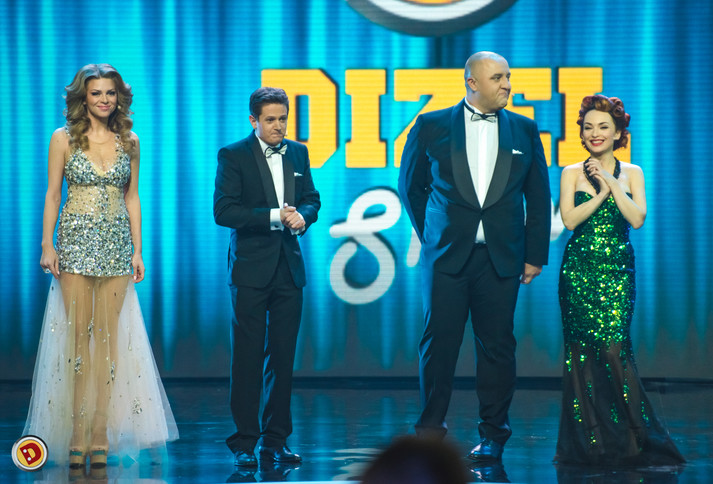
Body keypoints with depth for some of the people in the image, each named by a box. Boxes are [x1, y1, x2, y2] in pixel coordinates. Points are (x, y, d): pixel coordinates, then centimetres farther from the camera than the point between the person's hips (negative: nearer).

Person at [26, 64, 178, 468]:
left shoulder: (129, 142, 8)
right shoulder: (64, 139, 1)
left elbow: (132, 197, 11)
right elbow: (53, 194, 1)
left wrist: (138, 249, 5)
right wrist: (47, 245, -6)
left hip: (116, 244, 2)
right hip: (76, 241, -2)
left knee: (108, 335, 0)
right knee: (78, 335, -4)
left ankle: (100, 433, 2)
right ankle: (78, 434, -2)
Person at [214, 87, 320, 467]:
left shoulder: (298, 154, 12)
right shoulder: (233, 156, -3)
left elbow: (312, 200, 17)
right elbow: (223, 211, -12)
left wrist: (302, 216, -7)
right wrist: (274, 217, -17)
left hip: (289, 268, 5)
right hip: (250, 269, -4)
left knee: (282, 357, 6)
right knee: (247, 357, -3)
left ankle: (275, 441, 12)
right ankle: (244, 443, 2)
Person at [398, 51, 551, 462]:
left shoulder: (524, 131, 8)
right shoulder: (432, 127, 2)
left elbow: (539, 197, 10)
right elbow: (411, 185, 12)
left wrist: (535, 255, 6)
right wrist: (430, 233, 9)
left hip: (500, 258, 1)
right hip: (447, 256, -1)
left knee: (497, 346, 3)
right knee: (439, 341, -2)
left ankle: (493, 435, 12)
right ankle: (431, 428, 8)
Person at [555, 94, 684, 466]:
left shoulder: (632, 173, 8)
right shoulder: (572, 174, 6)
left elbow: (637, 219, -6)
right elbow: (570, 219, -7)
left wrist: (610, 183, -10)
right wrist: (602, 192, -12)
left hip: (618, 271, 0)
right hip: (579, 270, 0)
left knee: (614, 347, -12)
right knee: (582, 351, -1)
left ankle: (627, 440, -3)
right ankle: (588, 444, 4)